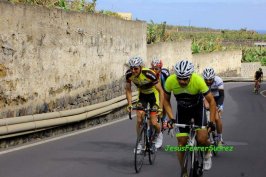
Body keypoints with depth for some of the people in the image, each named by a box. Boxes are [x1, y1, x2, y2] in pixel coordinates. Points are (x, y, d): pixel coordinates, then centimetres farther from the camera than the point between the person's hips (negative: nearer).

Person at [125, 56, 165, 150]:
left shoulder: (149, 74, -35)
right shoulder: (129, 74, -23)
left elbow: (160, 91, -28)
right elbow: (128, 90, -8)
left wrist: (160, 108, -32)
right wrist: (130, 104, -20)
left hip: (153, 94, -3)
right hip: (142, 94, 4)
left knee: (153, 123, -8)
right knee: (139, 120, -11)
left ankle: (159, 135, 25)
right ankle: (139, 143, 6)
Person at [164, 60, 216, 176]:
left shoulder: (198, 80, -33)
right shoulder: (170, 81, -28)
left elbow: (211, 101, -23)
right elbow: (166, 100, -11)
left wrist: (212, 122, -28)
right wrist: (171, 118, -21)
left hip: (197, 107, -2)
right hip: (182, 109, 2)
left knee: (202, 139, -19)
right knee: (181, 142, -3)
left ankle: (207, 152, 15)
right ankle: (183, 172, 14)